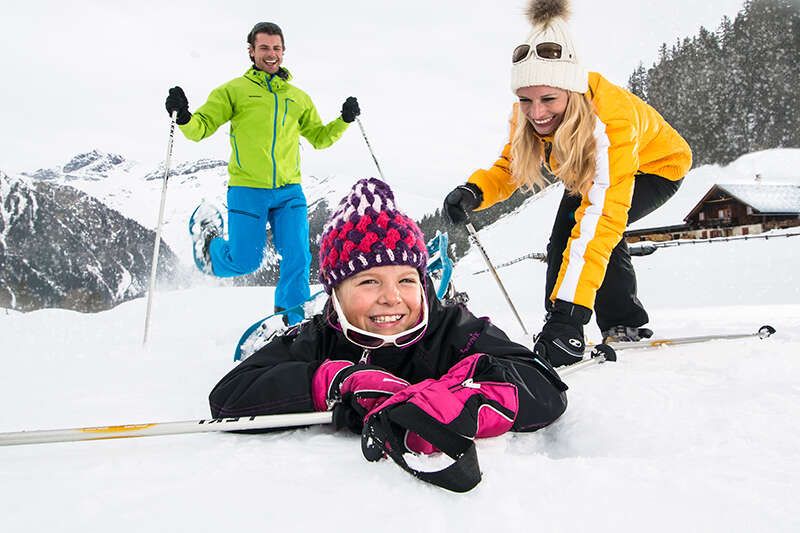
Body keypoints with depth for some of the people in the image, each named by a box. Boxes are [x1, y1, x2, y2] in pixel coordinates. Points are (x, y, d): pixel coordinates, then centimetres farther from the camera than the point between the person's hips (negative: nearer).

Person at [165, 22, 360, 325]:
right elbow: (202, 126, 0)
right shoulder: (234, 90, 4)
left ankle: (292, 321, 14)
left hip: (289, 191, 3)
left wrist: (344, 120, 8)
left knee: (298, 259, -4)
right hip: (247, 189, -3)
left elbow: (319, 138, 23)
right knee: (245, 262, 0)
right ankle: (208, 239, 33)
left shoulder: (298, 98, 15)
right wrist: (183, 117, -21)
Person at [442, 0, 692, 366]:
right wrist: (474, 191, -37)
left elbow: (602, 217, -50)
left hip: (658, 166, -6)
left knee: (596, 225, -28)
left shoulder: (611, 117, -44)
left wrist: (570, 310, -55)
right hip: (585, 172, 6)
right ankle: (557, 326, 4)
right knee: (562, 239, -10)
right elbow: (509, 167, -13)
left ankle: (624, 325, -11)